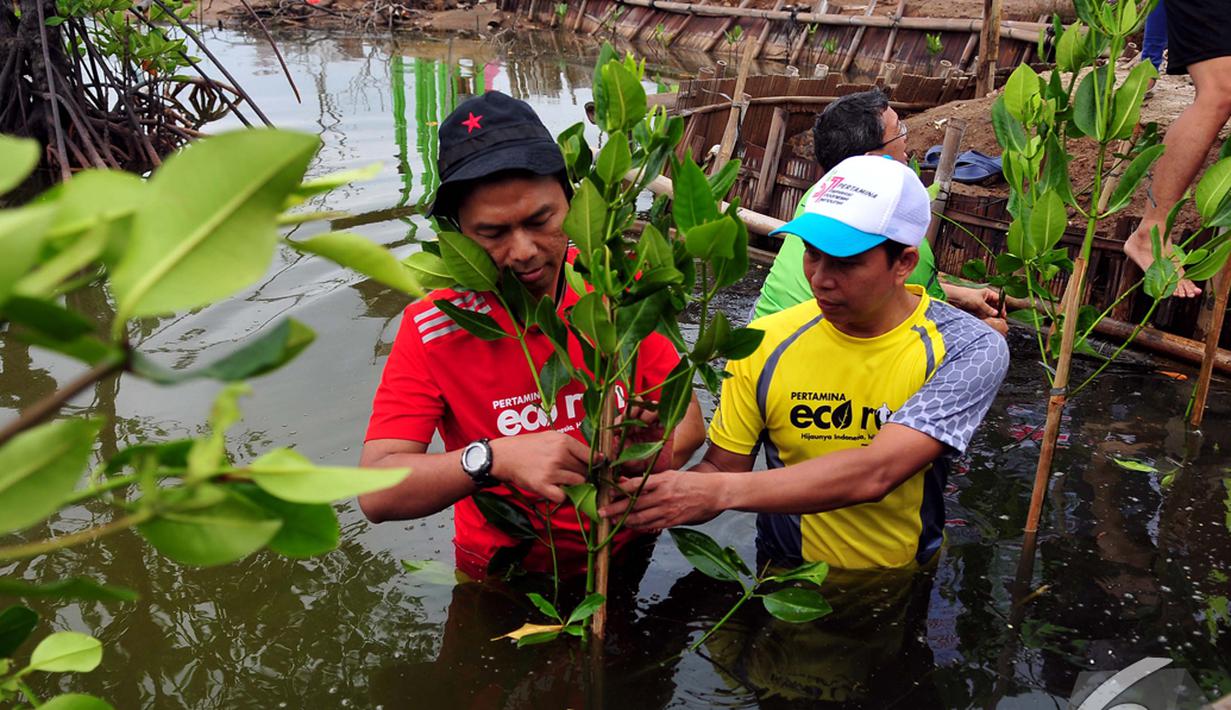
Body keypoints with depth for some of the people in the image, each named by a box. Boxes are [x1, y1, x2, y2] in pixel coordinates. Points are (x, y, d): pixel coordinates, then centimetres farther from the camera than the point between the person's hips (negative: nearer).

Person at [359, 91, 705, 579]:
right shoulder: (432, 330, -14)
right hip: (502, 576, -2)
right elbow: (376, 493, -19)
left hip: (627, 554, 2)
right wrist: (496, 458, -33)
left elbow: (686, 421, -2)